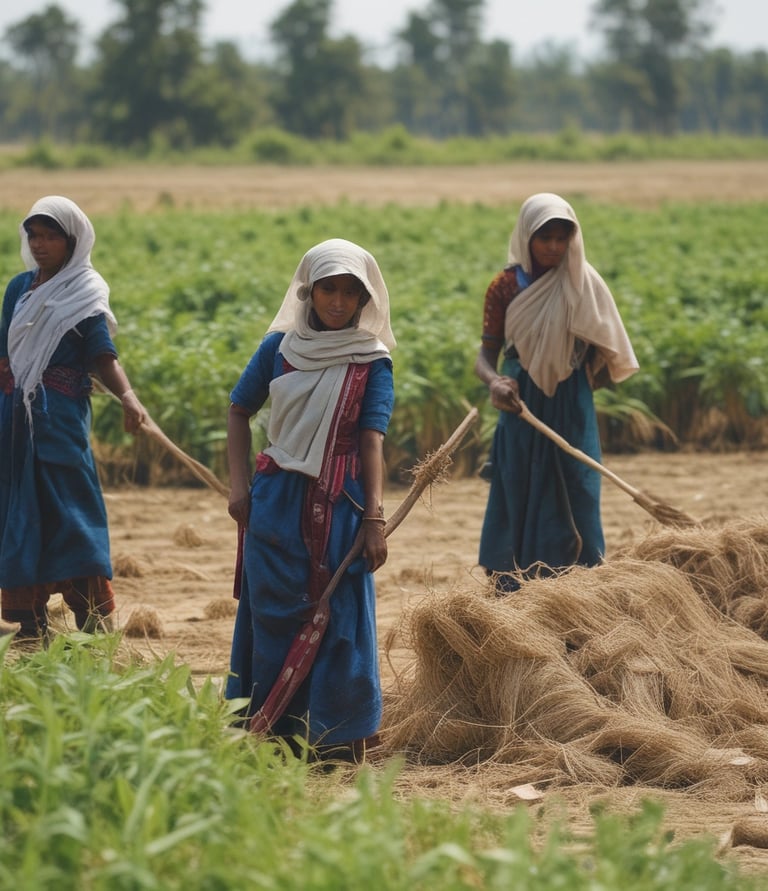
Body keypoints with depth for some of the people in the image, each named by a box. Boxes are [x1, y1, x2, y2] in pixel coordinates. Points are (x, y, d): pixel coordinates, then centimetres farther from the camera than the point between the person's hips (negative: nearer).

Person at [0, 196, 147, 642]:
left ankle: (93, 622, -9)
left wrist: (127, 395, -27)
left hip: (61, 416, -6)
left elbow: (103, 356, -11)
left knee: (69, 510, -9)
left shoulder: (84, 295, -2)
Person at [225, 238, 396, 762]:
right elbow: (240, 411, 12)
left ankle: (337, 738, 8)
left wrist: (375, 517, -14)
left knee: (339, 617, 0)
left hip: (340, 504, -1)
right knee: (274, 614, 5)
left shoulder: (372, 361, 0)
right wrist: (240, 486, 3)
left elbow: (373, 441, -7)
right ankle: (269, 732, 14)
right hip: (277, 500, 1)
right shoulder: (281, 345, 4)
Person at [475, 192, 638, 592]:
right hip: (522, 409, 0)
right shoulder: (506, 287, -1)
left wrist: (575, 386, -10)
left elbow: (605, 355, 5)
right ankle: (511, 594, 7)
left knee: (574, 505, 0)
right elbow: (486, 354, -3)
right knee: (517, 504, 2)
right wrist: (494, 382, -25)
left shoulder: (584, 285, 0)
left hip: (571, 410, 0)